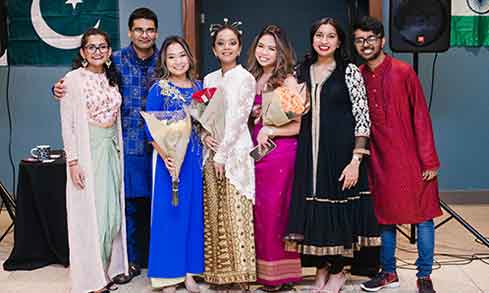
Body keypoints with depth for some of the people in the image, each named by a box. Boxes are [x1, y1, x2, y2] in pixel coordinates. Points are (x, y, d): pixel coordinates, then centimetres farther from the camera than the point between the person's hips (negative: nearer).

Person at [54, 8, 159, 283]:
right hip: (128, 144, -1)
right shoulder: (116, 60, 1)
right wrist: (62, 87, -11)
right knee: (130, 203, 6)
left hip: (159, 144, 1)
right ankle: (133, 260, 21)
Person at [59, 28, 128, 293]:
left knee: (113, 212, 9)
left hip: (112, 150, 6)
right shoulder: (73, 79, -6)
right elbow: (67, 124, -9)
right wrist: (73, 161, -14)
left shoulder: (112, 78, 11)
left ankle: (108, 268, 23)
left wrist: (118, 150, 13)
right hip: (87, 151, -6)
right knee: (92, 213, -2)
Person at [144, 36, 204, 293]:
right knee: (169, 212, 1)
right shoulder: (159, 88, -5)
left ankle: (189, 271, 20)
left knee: (193, 211, 8)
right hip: (169, 156, -4)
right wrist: (165, 156, -19)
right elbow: (151, 129, -8)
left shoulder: (198, 86, 9)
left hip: (194, 156, 5)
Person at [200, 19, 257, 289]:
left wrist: (222, 154, -13)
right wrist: (205, 136, -6)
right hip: (211, 152, 6)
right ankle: (217, 270, 16)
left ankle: (239, 270, 6)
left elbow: (237, 119, -11)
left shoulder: (245, 78, -4)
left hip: (235, 151, -5)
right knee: (214, 213, 7)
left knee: (235, 213, -4)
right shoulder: (209, 79, 14)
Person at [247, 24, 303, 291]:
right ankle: (263, 270, 17)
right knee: (258, 211, 7)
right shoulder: (252, 79, 14)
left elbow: (297, 125, -8)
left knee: (275, 210, -2)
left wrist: (269, 130, -16)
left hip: (281, 152, -6)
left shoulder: (287, 81, -5)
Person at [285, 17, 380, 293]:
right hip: (310, 151, 4)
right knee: (313, 208, 6)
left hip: (341, 150, -4)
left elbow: (362, 117, -8)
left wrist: (356, 159, -15)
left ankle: (338, 271, 21)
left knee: (339, 206, 3)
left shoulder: (350, 71, -4)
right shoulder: (302, 71, 9)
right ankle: (321, 267, 23)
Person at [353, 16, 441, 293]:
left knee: (422, 216, 2)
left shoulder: (403, 72, -7)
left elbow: (421, 117, -7)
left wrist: (429, 161, -10)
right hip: (380, 161, 4)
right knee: (385, 217, 11)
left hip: (411, 159, -3)